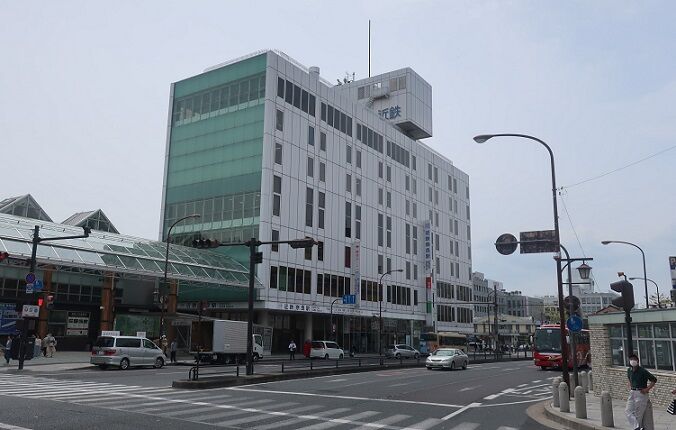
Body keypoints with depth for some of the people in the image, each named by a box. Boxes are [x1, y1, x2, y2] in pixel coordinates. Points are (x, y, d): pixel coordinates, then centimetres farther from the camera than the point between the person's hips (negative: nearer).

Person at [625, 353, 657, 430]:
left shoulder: (643, 371, -14)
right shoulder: (629, 370, 5)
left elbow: (654, 380, -11)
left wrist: (647, 389, -14)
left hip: (641, 393, -6)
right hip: (632, 393, 6)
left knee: (638, 414, 0)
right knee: (628, 411, -4)